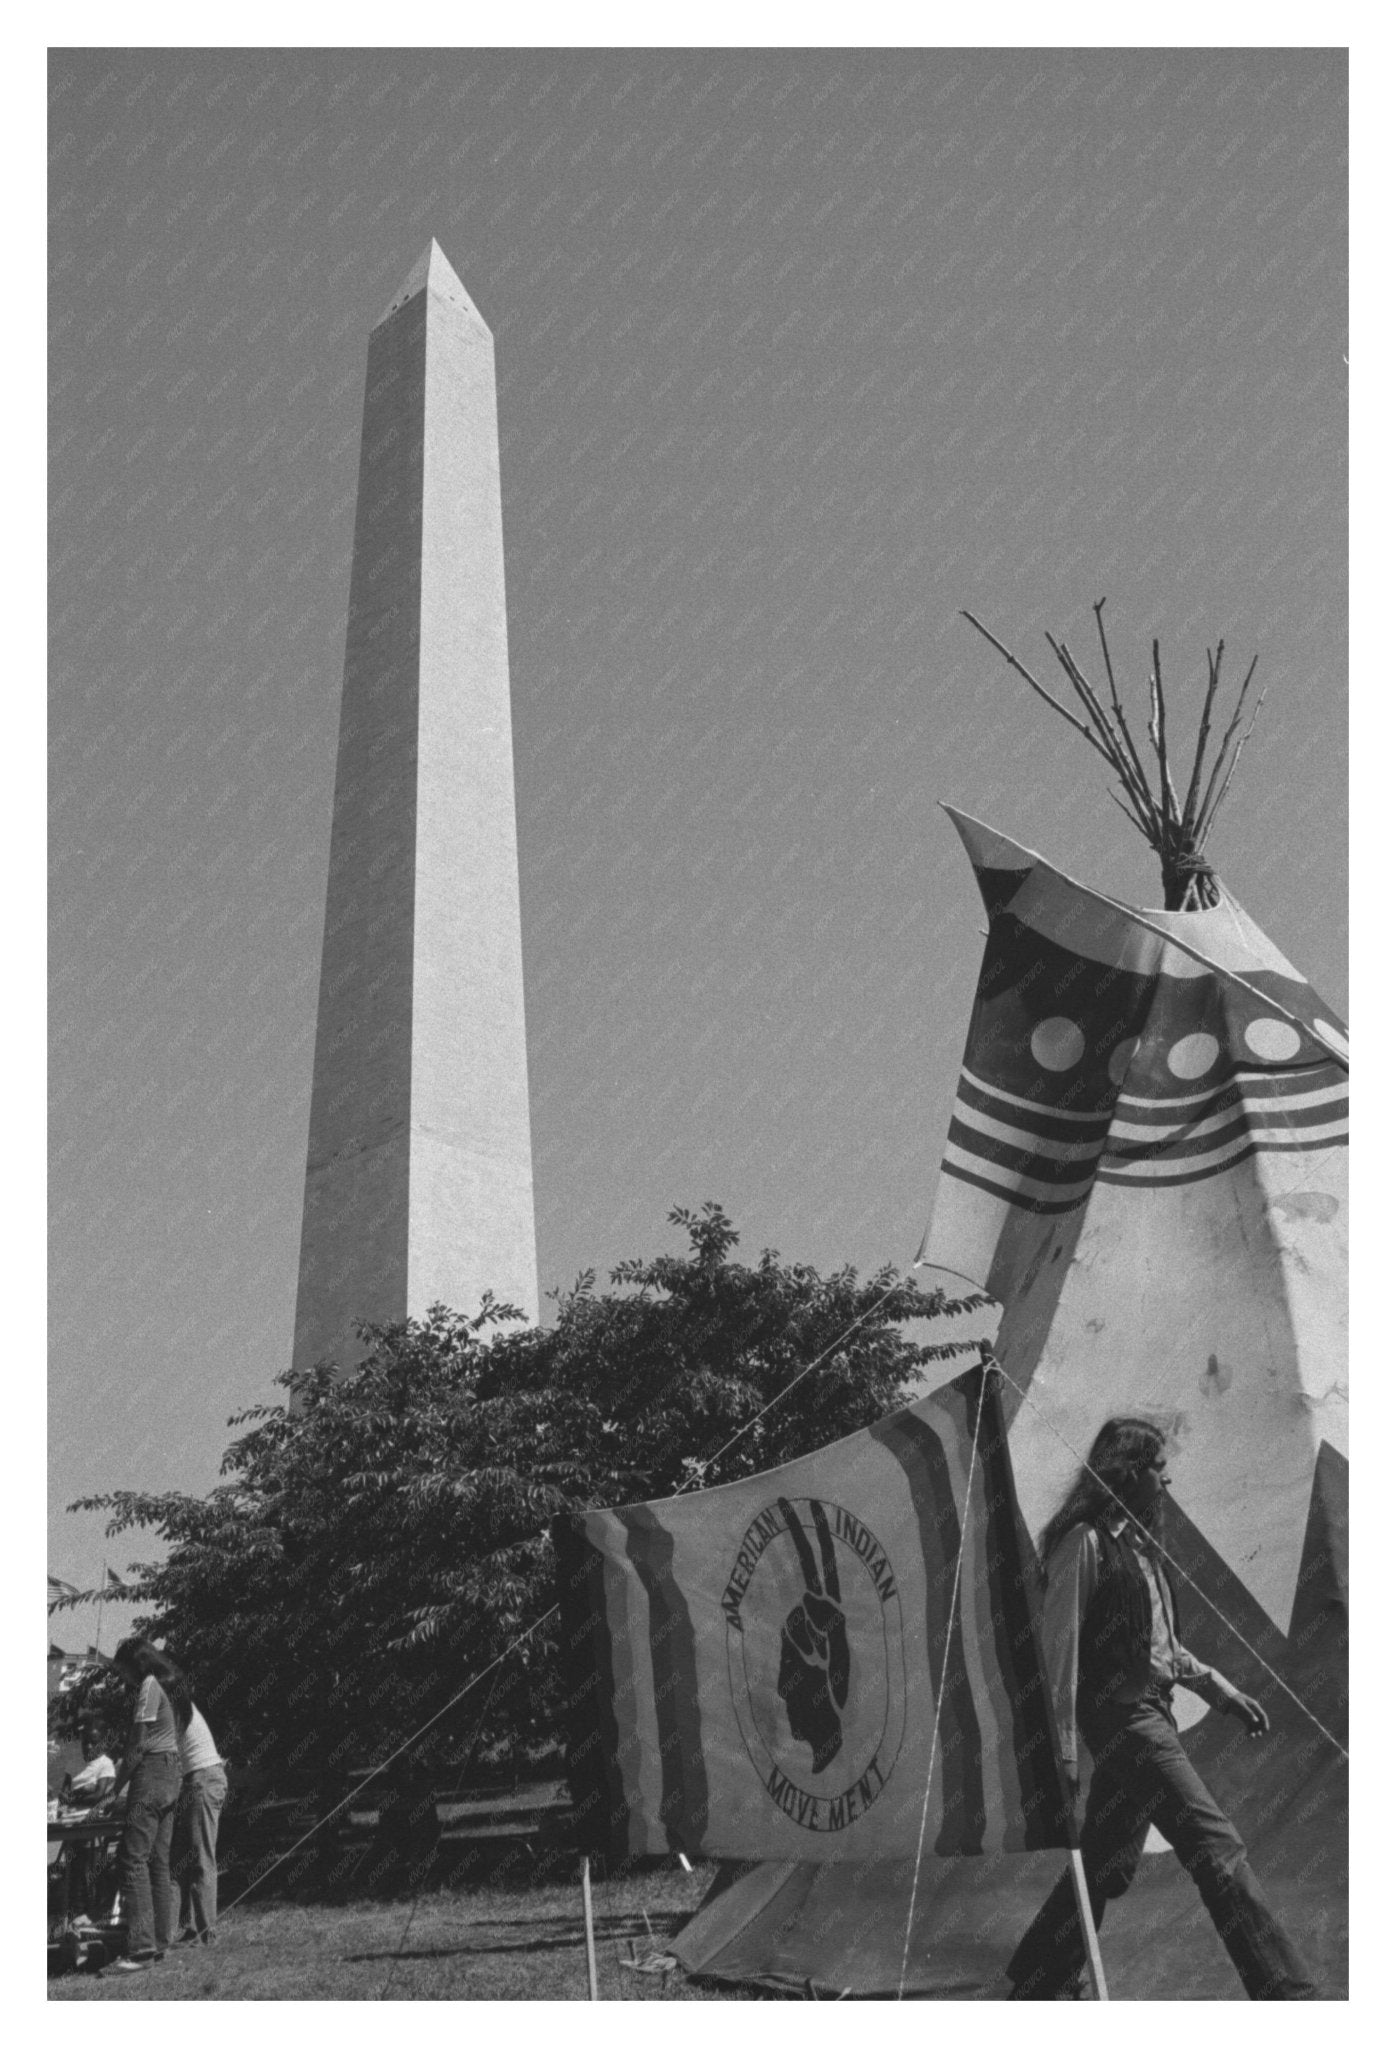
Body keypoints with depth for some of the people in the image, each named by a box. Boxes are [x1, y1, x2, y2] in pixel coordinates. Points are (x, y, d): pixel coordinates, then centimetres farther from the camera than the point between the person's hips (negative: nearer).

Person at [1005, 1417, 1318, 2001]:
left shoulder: (1136, 1542, 16)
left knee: (1107, 1863, 14)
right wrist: (1063, 1749, -16)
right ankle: (1285, 1988, -7)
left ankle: (1037, 1981, 25)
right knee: (1217, 1848, -10)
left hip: (1150, 1710, 9)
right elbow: (1059, 1646, -14)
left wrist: (1222, 1690, 20)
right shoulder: (1084, 1541, -12)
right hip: (1121, 1714, -9)